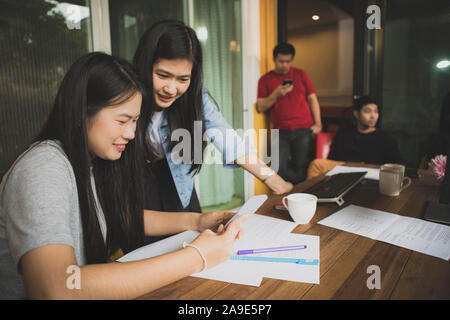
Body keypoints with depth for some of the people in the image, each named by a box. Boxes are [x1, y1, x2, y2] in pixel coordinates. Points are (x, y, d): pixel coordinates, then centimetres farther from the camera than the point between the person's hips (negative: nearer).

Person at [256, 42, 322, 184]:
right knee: (279, 169, -10)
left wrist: (318, 123, 3)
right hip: (281, 131, 0)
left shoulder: (300, 74, 12)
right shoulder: (265, 79, 8)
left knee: (299, 168, -2)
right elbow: (260, 108, 3)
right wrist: (276, 94, -12)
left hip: (303, 129, 0)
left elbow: (312, 99, 12)